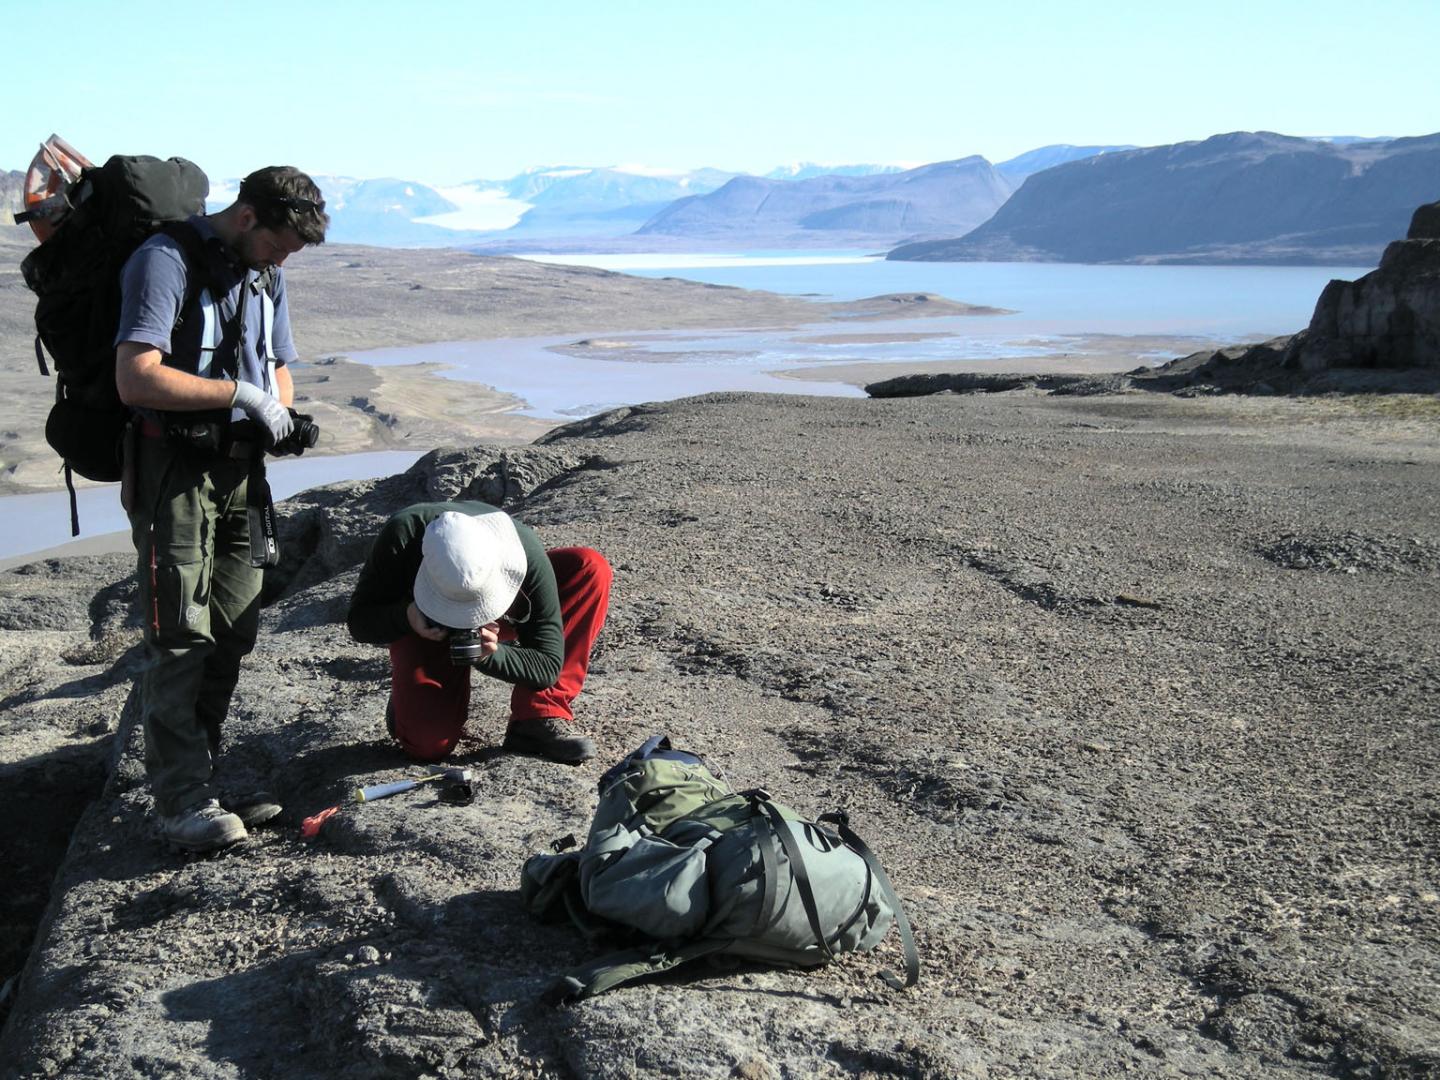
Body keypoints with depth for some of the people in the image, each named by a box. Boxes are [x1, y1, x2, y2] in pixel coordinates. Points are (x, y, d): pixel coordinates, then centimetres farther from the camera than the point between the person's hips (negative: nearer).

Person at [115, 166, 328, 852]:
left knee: (231, 639, 9)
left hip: (240, 468, 8)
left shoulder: (265, 276, 14)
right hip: (174, 471, -8)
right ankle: (182, 805, -2)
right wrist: (240, 393, -18)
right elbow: (136, 380, -22)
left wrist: (279, 416, 2)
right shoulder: (167, 261, -12)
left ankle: (201, 781, 19)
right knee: (180, 640, -7)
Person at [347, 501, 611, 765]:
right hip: (425, 627, -1)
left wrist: (490, 654, -45)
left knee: (592, 569, -27)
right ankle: (408, 694, 14)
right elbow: (359, 621, -20)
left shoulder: (527, 554, -35)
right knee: (429, 745, -25)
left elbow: (547, 668, -27)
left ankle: (537, 722, -22)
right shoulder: (402, 534, -36)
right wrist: (406, 618, -41)